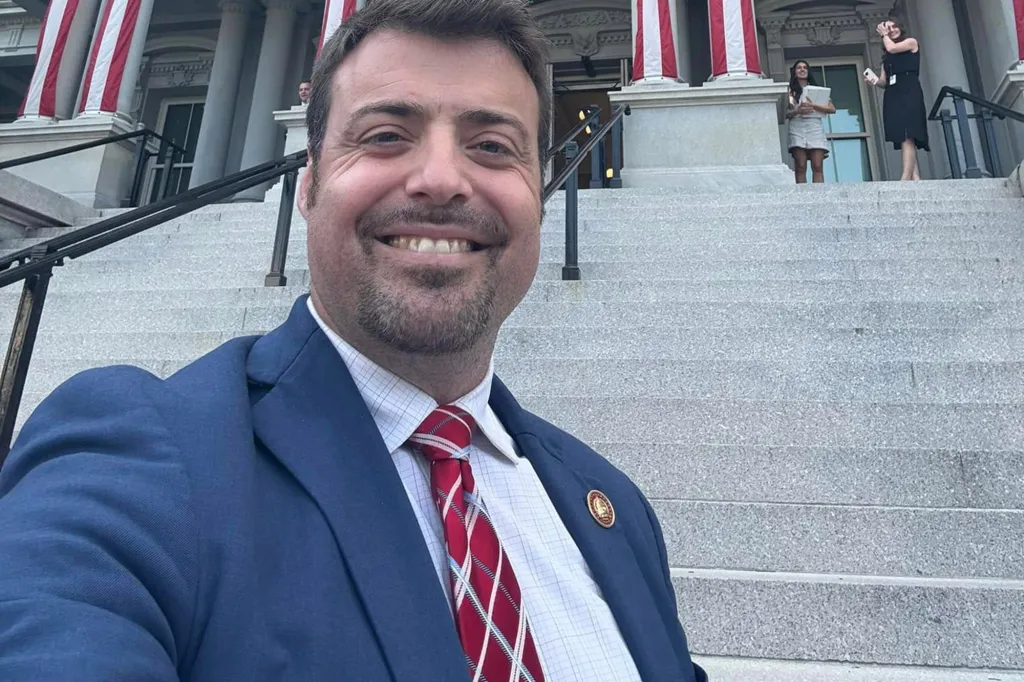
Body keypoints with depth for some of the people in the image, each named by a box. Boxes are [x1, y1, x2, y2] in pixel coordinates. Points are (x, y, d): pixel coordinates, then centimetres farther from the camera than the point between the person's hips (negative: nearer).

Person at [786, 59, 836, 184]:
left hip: (815, 128, 2)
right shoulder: (790, 91, 17)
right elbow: (784, 113, 5)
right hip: (797, 128, -1)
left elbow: (832, 109, 10)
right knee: (800, 167, -13)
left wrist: (812, 105, -3)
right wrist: (797, 111, -14)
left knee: (818, 167, -12)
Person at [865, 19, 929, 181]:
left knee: (907, 137, -22)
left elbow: (892, 48, -5)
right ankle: (916, 179, -14)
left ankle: (905, 179, -34)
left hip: (909, 93, -6)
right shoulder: (886, 56, 26)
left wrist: (884, 35, 15)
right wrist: (874, 81, -4)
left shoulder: (911, 42, 13)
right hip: (892, 96, 6)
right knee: (905, 140, -6)